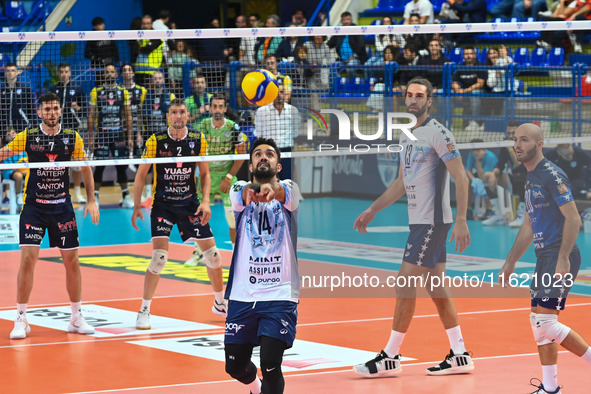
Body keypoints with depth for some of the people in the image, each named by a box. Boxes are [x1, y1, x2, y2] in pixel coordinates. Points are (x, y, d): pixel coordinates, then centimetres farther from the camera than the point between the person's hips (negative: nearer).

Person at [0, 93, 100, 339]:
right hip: (33, 206, -2)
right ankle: (21, 320, -1)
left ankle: (77, 318, 18)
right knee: (28, 258, -11)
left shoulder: (72, 139, 2)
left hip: (62, 207, 2)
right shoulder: (27, 138, -3)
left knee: (72, 261, 4)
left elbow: (85, 168, 11)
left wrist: (91, 201, 8)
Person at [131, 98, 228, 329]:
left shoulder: (198, 140, -3)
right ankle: (144, 310, -4)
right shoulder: (155, 141, -9)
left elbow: (205, 173, 7)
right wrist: (136, 207, -6)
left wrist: (206, 201, -6)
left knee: (212, 254, 3)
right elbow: (141, 174, -2)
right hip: (162, 204, -3)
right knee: (159, 257, -16)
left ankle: (220, 303, 25)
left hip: (190, 203, 3)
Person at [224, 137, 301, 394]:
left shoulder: (288, 189, 0)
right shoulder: (240, 191, 4)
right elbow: (242, 193, -21)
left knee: (270, 364, -18)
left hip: (280, 294, -3)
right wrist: (252, 190, -47)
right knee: (235, 366, 10)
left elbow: (285, 192, -25)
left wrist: (272, 189, -50)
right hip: (242, 295, 3)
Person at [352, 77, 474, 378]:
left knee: (405, 283, -9)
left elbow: (461, 178, -16)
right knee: (435, 286, 9)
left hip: (432, 221, -9)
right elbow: (402, 182, 24)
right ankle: (460, 356, 14)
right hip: (419, 220, 9)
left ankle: (390, 358, -5)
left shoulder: (438, 134, -12)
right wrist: (372, 210, 23)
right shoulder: (407, 136, 15)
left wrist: (461, 221, -22)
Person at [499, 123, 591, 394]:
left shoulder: (552, 175, -13)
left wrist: (563, 260, -24)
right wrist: (510, 262, 24)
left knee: (546, 322, -15)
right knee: (538, 323, 9)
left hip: (561, 257, -10)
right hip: (544, 259, 10)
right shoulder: (531, 179, 16)